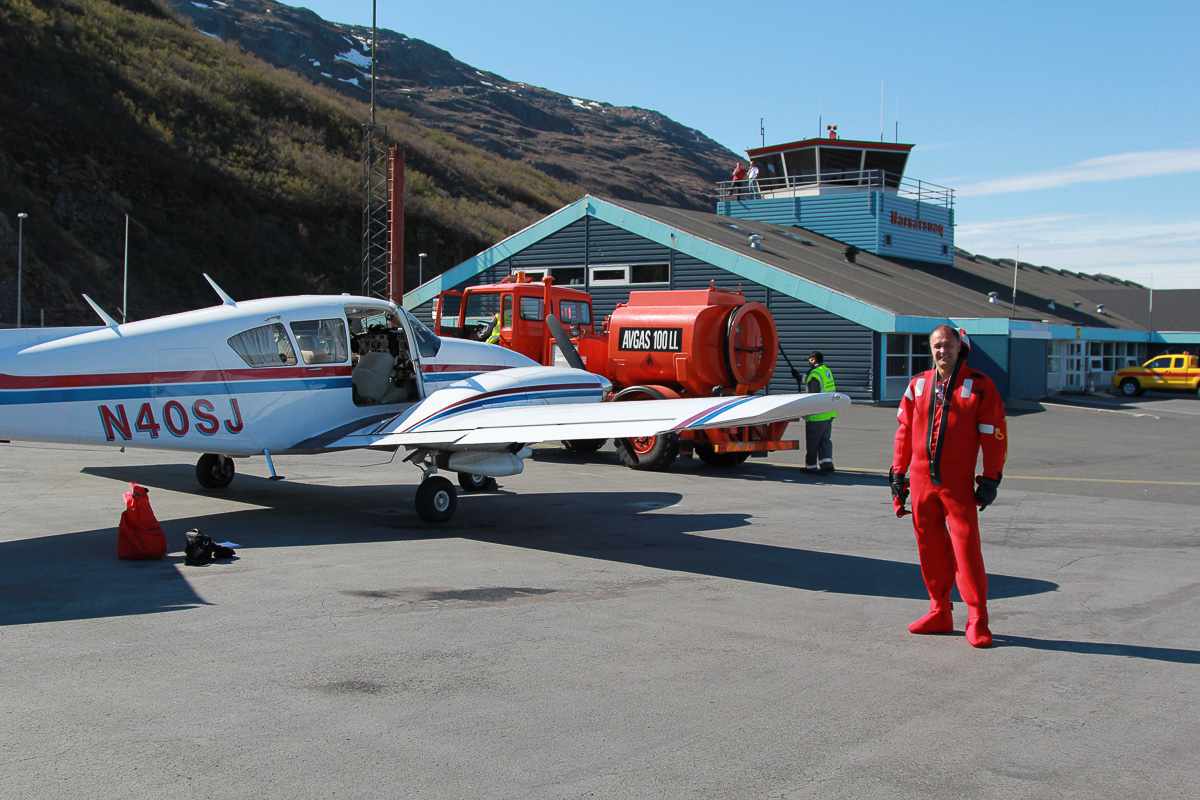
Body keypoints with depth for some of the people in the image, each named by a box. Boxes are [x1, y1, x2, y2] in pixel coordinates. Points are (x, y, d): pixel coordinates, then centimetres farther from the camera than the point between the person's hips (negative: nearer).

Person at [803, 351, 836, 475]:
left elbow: (812, 396, -19)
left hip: (817, 415, -8)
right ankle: (827, 463, -2)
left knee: (812, 441, 4)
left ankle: (811, 465, 14)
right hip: (829, 414, 8)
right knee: (825, 440, 10)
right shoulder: (827, 371, 11)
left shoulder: (814, 375, -17)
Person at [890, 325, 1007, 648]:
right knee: (930, 548, 8)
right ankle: (940, 613, 19)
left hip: (958, 483, -4)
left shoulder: (979, 385, -1)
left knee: (966, 547, -7)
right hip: (921, 481, 4)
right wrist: (898, 473, 13)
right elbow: (904, 431, 16)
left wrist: (991, 479, -6)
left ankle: (977, 619, 1)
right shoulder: (918, 385, 11)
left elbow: (995, 435, -2)